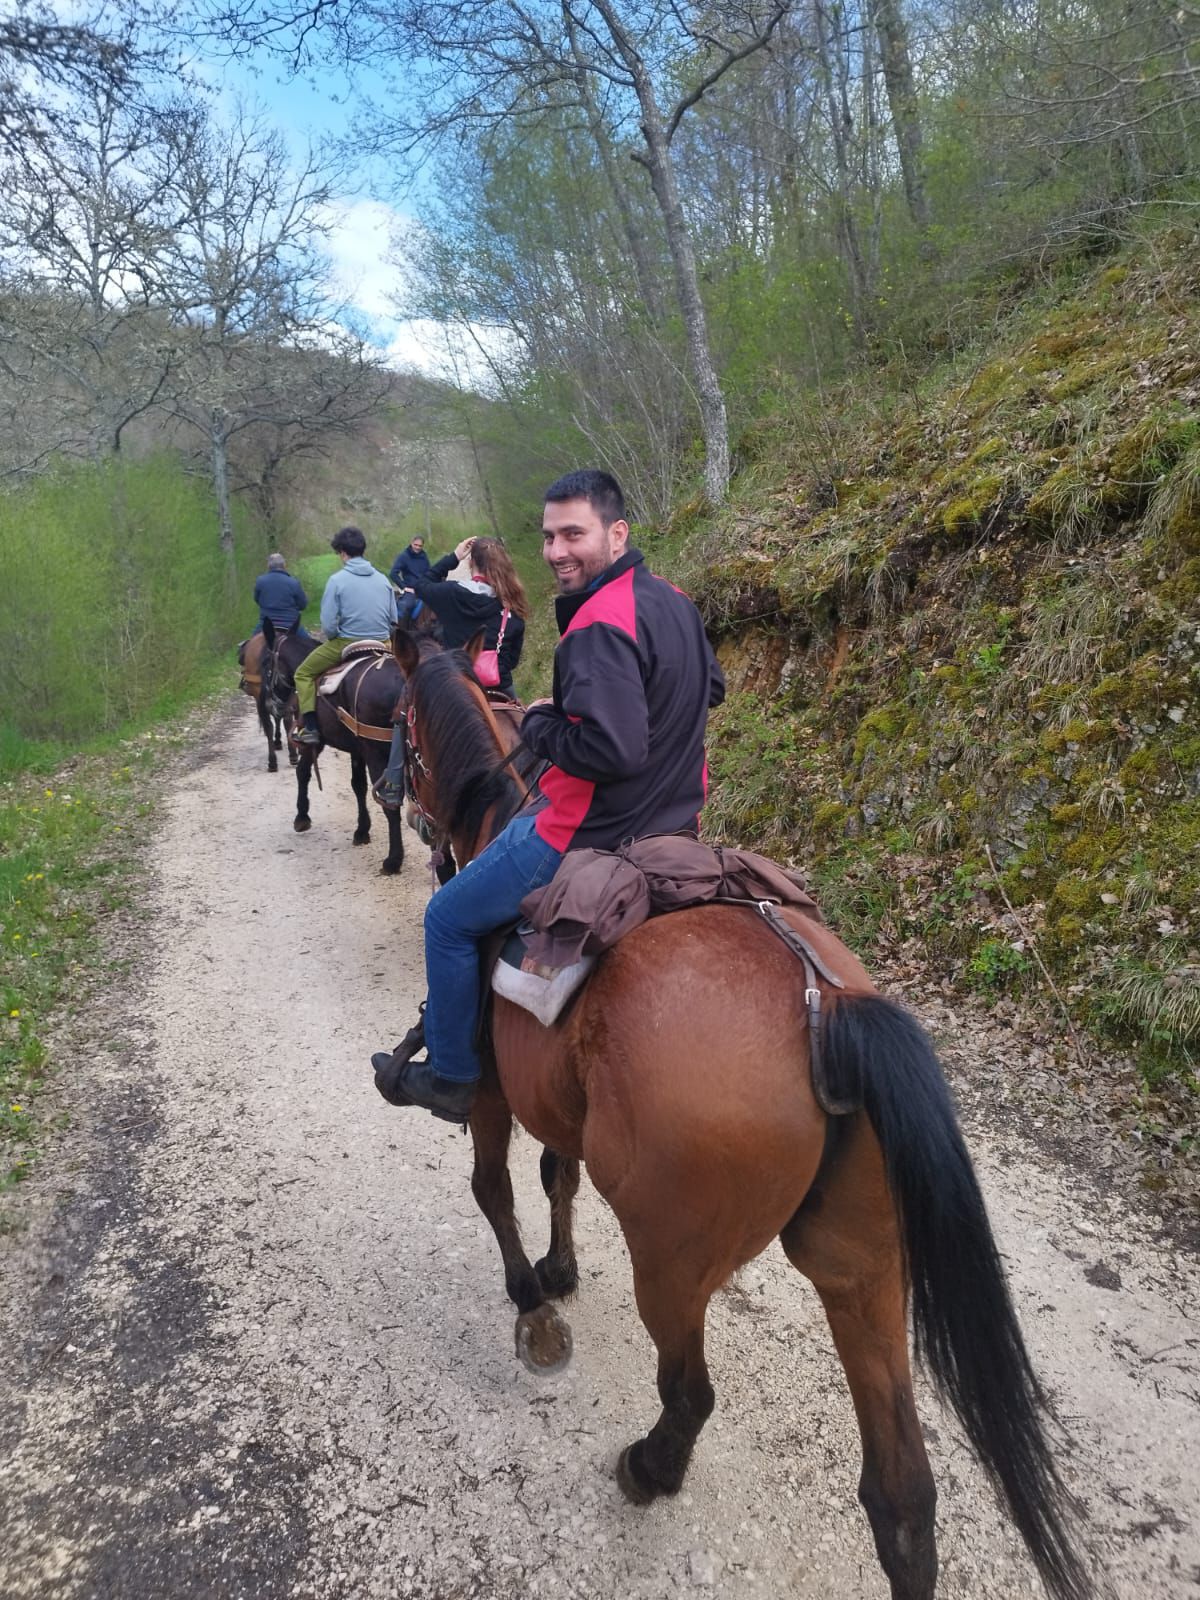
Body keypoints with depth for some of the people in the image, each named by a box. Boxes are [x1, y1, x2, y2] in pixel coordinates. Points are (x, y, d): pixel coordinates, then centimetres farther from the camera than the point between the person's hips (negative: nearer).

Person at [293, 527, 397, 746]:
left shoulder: (338, 580, -11)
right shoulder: (383, 579, 4)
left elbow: (329, 624, -13)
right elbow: (394, 620, 7)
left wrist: (333, 638, 8)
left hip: (346, 645, -4)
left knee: (304, 673, 13)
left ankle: (311, 728, 2)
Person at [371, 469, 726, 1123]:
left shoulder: (599, 628, -26)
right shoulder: (674, 601, 4)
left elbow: (609, 748, -35)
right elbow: (711, 688, 20)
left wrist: (540, 725, -17)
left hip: (591, 834, -10)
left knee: (449, 919, 9)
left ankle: (451, 1076, 22)